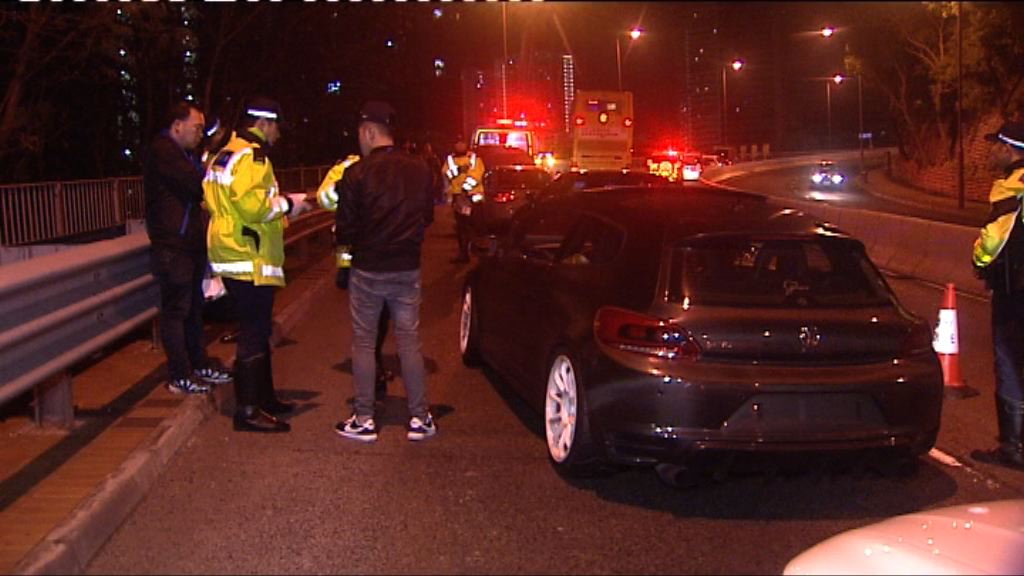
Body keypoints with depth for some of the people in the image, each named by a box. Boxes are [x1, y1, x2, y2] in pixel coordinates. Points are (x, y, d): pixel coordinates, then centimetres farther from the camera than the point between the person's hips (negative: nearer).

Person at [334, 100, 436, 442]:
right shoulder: (419, 170, 0)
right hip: (408, 269, 3)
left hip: (367, 269, -3)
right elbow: (427, 216, 10)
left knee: (363, 343, 8)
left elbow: (345, 228, -11)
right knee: (409, 342, 10)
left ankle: (364, 420, 11)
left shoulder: (357, 174, -14)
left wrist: (345, 243, 10)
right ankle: (419, 418, 12)